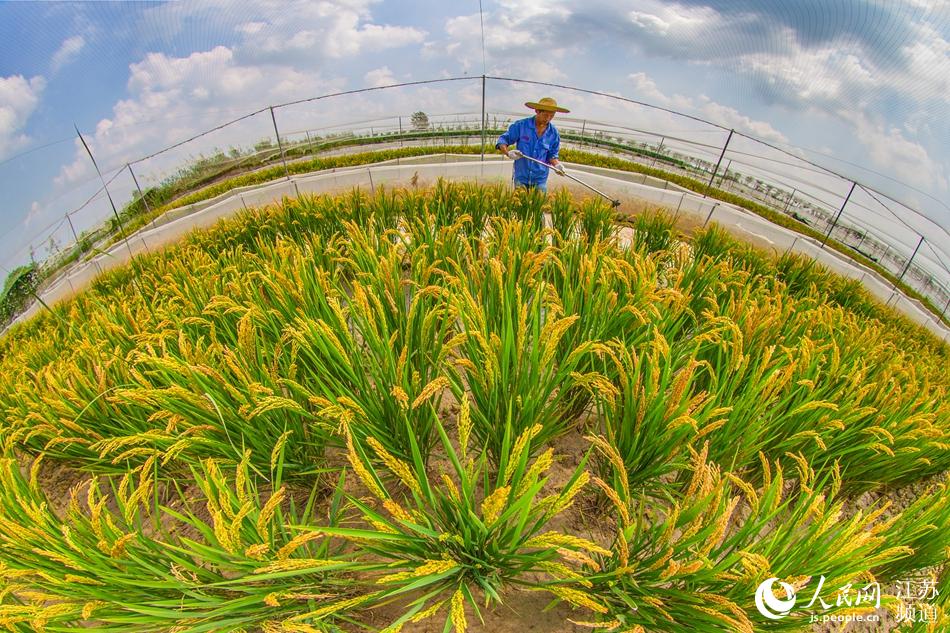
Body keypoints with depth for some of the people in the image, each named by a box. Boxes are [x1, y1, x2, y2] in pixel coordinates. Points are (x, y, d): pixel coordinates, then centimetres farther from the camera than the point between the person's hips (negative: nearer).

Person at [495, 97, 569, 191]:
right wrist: (508, 152, -22)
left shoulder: (553, 133, -2)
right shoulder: (521, 125, -8)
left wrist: (556, 164, -14)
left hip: (540, 180, 1)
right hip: (521, 177, -1)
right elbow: (503, 140, -2)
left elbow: (552, 155, 8)